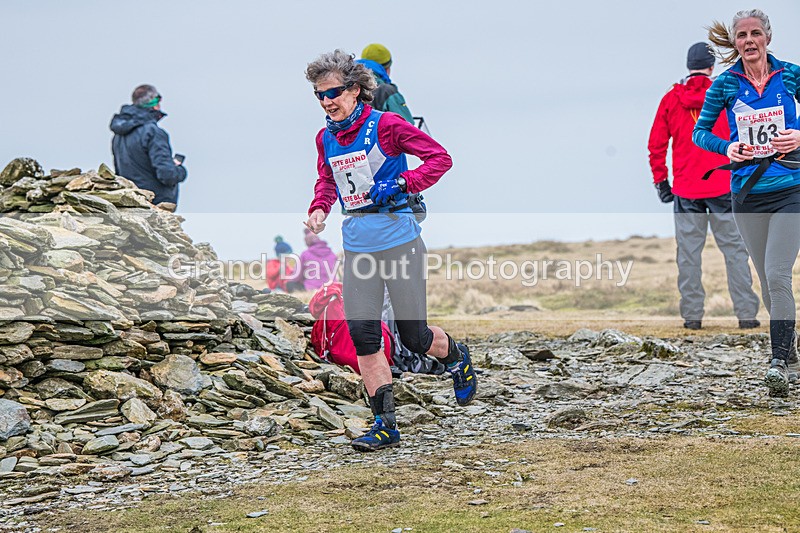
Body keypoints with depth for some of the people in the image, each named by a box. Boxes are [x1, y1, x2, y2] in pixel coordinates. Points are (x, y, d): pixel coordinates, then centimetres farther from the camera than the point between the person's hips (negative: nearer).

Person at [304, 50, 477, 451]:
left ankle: (457, 358, 35)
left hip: (399, 240, -5)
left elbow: (440, 158, -9)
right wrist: (319, 209, 5)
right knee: (361, 333, -5)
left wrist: (400, 184, -20)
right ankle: (385, 424, 3)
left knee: (414, 336, 0)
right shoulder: (326, 139, 8)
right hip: (358, 245, 5)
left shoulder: (385, 125, -9)